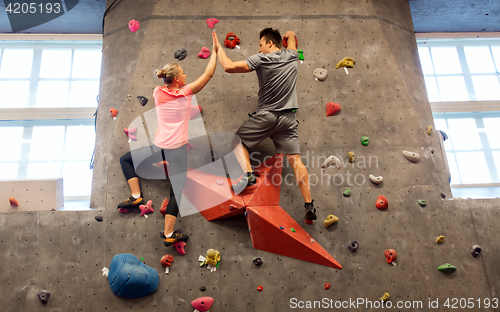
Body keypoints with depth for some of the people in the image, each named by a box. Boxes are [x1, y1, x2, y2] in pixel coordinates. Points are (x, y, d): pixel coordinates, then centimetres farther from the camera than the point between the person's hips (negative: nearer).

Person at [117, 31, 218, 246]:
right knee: (176, 191, 6)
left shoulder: (158, 93, 3)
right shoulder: (185, 93, -5)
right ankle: (169, 234, 8)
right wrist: (214, 51, 10)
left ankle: (136, 196, 14)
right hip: (178, 150, -2)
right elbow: (209, 74, 2)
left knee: (125, 159, 26)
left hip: (159, 147, 3)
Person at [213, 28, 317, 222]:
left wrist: (219, 48, 3)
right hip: (288, 117, 5)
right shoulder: (292, 56, 9)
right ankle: (309, 205, -2)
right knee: (295, 160, 3)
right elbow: (291, 37, 34)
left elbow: (228, 66, -11)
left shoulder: (262, 59, -7)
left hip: (266, 115, -5)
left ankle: (248, 173, -9)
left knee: (238, 140, 14)